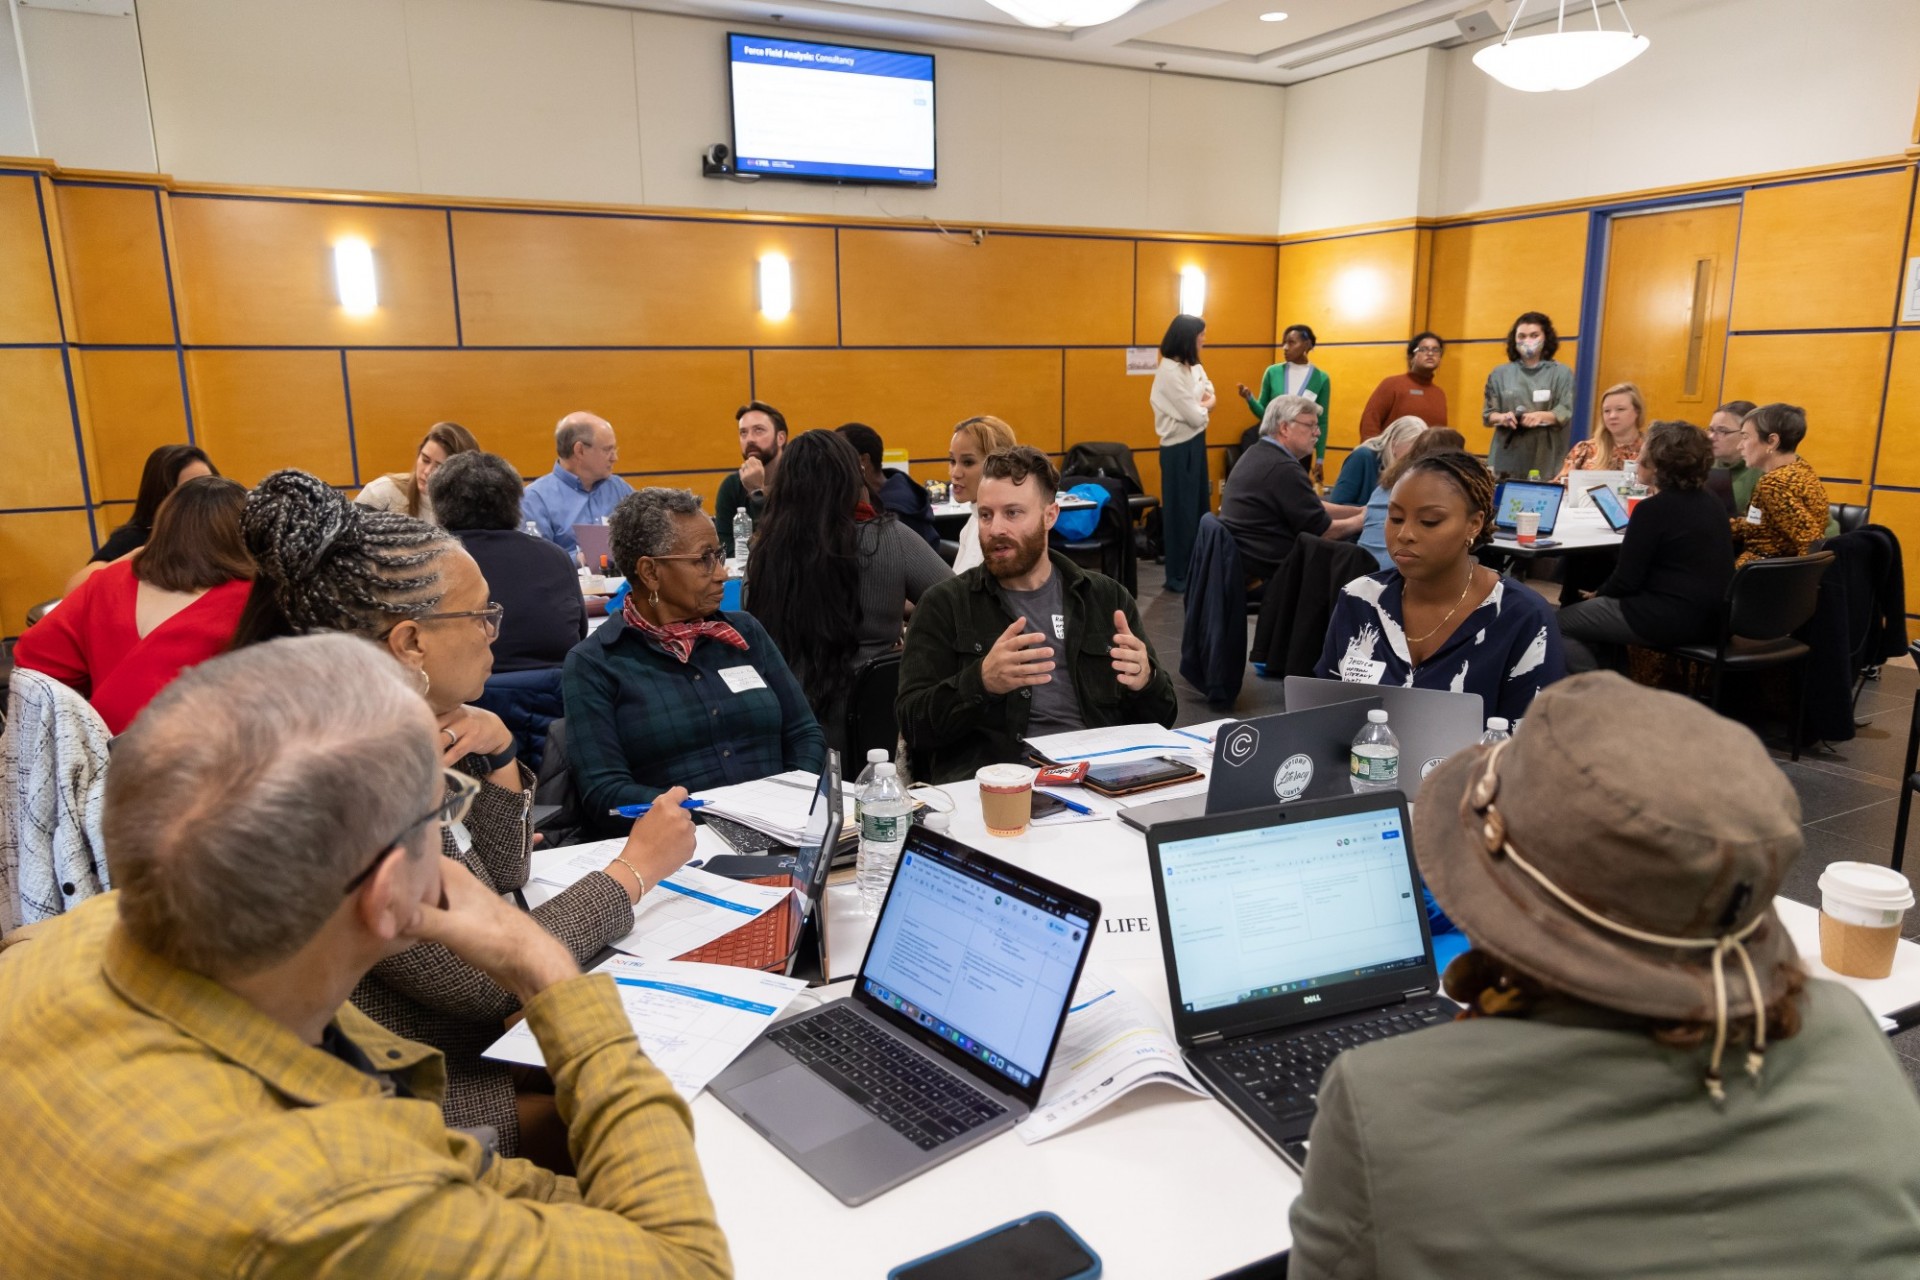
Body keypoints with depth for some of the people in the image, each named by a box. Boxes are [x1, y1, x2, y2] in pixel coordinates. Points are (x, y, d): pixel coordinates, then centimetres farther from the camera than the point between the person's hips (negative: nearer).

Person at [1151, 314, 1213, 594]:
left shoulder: (1195, 368, 9)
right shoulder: (1170, 371, -20)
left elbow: (1210, 398, 10)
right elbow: (1195, 416, -21)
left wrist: (1201, 405, -11)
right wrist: (1204, 408, 0)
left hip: (1196, 443, 9)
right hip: (1179, 447, -9)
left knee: (1199, 507, 14)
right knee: (1181, 510, -1)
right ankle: (1178, 576, 9)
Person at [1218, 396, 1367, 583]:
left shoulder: (1257, 454, 11)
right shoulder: (1283, 469, -20)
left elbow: (1313, 507, 18)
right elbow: (1322, 530, -13)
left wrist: (1362, 510, 15)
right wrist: (1363, 519, 3)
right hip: (1262, 572, -10)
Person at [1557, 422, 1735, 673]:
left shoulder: (1653, 508, -15)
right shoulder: (1711, 503, 11)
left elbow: (1626, 582, -13)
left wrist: (1598, 593, 6)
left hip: (1670, 620, -10)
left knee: (1557, 624, 3)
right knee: (1597, 608, 28)